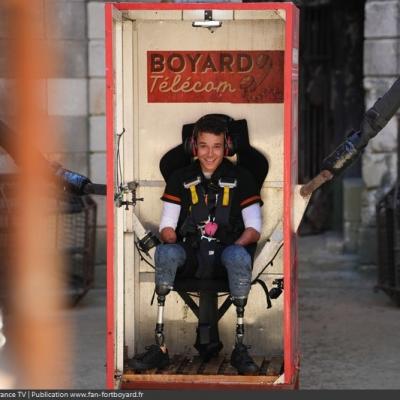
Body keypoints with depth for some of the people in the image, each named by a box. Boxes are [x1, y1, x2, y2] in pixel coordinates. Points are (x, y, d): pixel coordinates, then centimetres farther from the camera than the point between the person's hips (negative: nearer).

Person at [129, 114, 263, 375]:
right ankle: (159, 348, -34)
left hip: (225, 257, -1)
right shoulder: (181, 179, 15)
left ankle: (240, 348, -34)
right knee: (165, 252, -33)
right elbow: (167, 226, 11)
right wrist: (173, 244, -11)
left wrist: (234, 246, -14)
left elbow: (254, 229, 5)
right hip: (191, 258, 2)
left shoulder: (241, 179, 10)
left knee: (239, 255, -38)